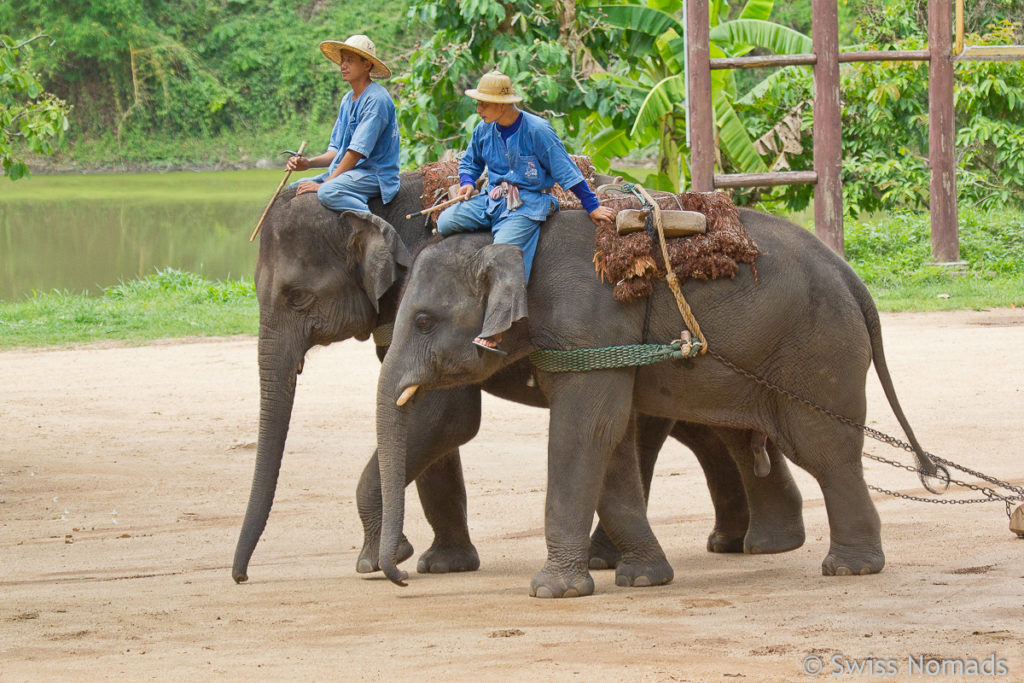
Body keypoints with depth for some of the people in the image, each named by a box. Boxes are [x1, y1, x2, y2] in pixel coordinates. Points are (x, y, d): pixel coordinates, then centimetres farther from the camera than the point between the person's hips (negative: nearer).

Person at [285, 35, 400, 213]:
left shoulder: (376, 99, -14)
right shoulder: (348, 99, 16)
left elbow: (357, 151, -19)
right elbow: (336, 151, 18)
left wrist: (324, 184, -19)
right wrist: (308, 163, -2)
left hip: (374, 174, -10)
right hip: (347, 172, 10)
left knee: (328, 192, -35)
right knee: (294, 188, 5)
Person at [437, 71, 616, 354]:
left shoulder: (537, 131, -12)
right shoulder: (484, 130, 6)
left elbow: (565, 170, -7)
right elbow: (470, 162, 25)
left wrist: (592, 207, -5)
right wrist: (467, 183, 1)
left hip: (526, 204, -6)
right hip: (492, 199, 6)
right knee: (445, 222, -16)